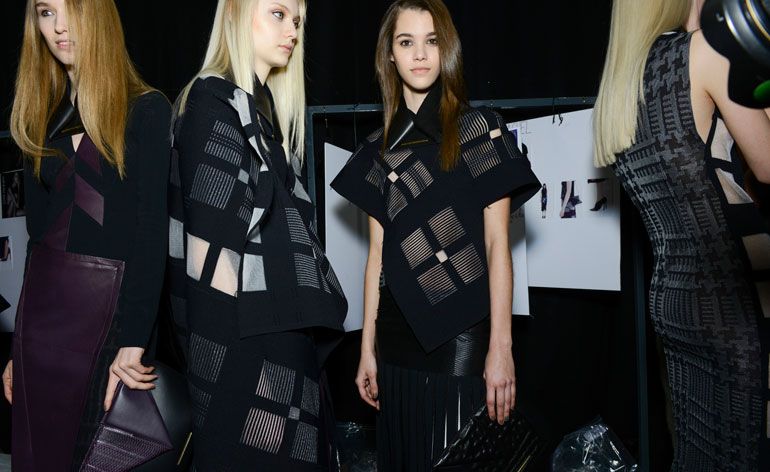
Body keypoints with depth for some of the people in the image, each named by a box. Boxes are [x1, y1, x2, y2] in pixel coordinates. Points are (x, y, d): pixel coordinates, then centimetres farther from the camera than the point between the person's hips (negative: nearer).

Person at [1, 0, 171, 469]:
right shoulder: (43, 118, 13)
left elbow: (152, 233, -12)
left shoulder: (147, 111, -6)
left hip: (109, 308, -6)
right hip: (42, 308, 6)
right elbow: (40, 231, 14)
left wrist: (134, 341, -20)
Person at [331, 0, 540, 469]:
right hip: (400, 334, 4)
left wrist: (501, 347, -11)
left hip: (463, 333, -4)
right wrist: (367, 347, 9)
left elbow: (497, 244, -5)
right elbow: (378, 253, 10)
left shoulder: (481, 130, -2)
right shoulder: (380, 149, 9)